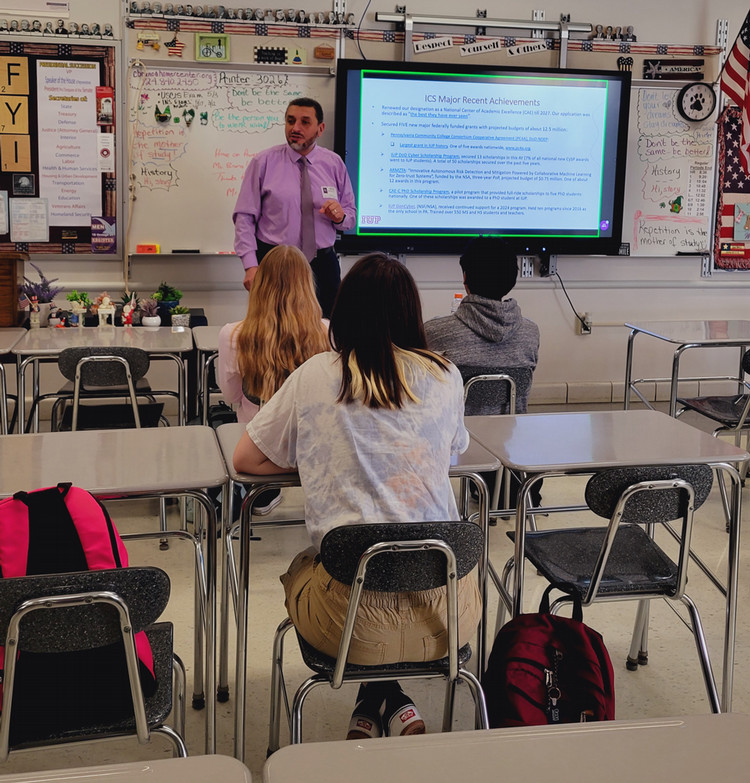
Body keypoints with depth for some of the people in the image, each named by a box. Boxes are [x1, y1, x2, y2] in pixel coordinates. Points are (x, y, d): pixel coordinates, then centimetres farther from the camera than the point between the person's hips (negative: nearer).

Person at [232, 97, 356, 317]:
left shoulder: (334, 163, 9)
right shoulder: (264, 162, 1)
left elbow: (351, 215, 14)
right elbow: (244, 217, -3)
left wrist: (341, 215, -11)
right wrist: (250, 265, -13)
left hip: (323, 266, 2)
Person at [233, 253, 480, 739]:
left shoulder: (315, 376, -2)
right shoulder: (445, 377, 3)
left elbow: (246, 459, 9)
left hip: (348, 619, -2)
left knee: (301, 570, 33)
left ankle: (374, 704, 27)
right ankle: (395, 706, 28)